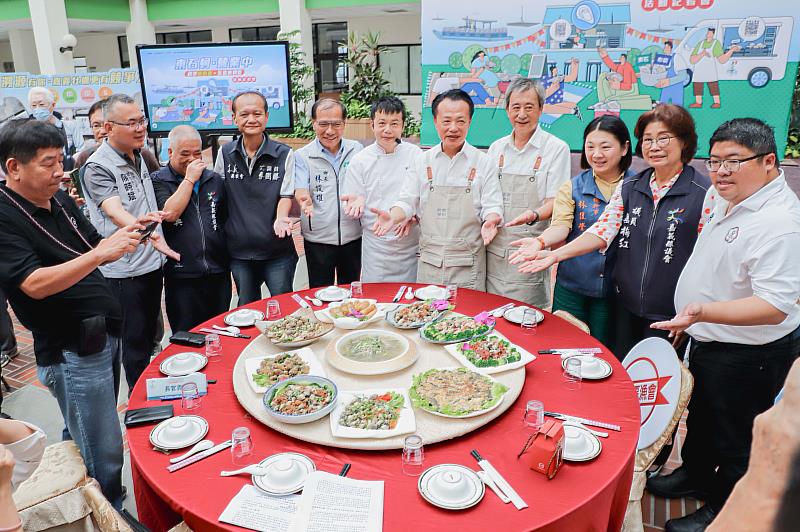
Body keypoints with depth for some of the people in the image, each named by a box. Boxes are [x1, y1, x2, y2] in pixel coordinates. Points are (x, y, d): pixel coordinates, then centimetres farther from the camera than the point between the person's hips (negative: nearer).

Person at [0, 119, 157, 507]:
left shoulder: (59, 199, 7)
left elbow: (92, 248, 15)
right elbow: (35, 284, -25)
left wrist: (126, 234, -5)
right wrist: (100, 255, -34)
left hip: (105, 336, 8)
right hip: (71, 353, -8)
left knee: (82, 438, 24)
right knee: (105, 457, 1)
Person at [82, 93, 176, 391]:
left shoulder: (139, 156, 9)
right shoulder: (98, 167, -15)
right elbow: (114, 211, -29)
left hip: (152, 263, 8)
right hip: (125, 270, -7)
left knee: (150, 332, 19)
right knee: (135, 341, 4)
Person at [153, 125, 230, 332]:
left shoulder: (215, 179, 12)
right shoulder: (158, 181, 0)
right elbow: (170, 213, -17)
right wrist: (189, 179, -10)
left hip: (218, 273, 4)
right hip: (182, 275, -3)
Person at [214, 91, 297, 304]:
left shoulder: (284, 154, -6)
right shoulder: (225, 153, 3)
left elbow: (286, 195, -4)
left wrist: (281, 218, -25)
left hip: (277, 251, -3)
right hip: (239, 251, 3)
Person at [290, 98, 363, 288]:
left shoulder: (356, 149, 4)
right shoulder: (302, 156, -2)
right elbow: (300, 190, -10)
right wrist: (305, 199, -35)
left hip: (353, 236, 2)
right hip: (318, 239, -2)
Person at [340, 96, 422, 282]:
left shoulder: (414, 154, -1)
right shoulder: (360, 160, -1)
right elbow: (354, 201, 3)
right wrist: (358, 202, -20)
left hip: (411, 241, 1)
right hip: (376, 244, 0)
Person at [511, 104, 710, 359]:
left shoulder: (704, 193, -9)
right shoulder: (628, 187, 5)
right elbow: (602, 232, -4)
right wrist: (556, 254, -17)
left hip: (669, 314, -4)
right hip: (626, 307, 4)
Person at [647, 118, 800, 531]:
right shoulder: (724, 198, 1)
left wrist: (703, 311, -45)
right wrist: (690, 318, 18)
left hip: (748, 355, -9)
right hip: (708, 340, 9)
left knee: (732, 439, 12)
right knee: (700, 416, 27)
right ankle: (695, 474, 51)